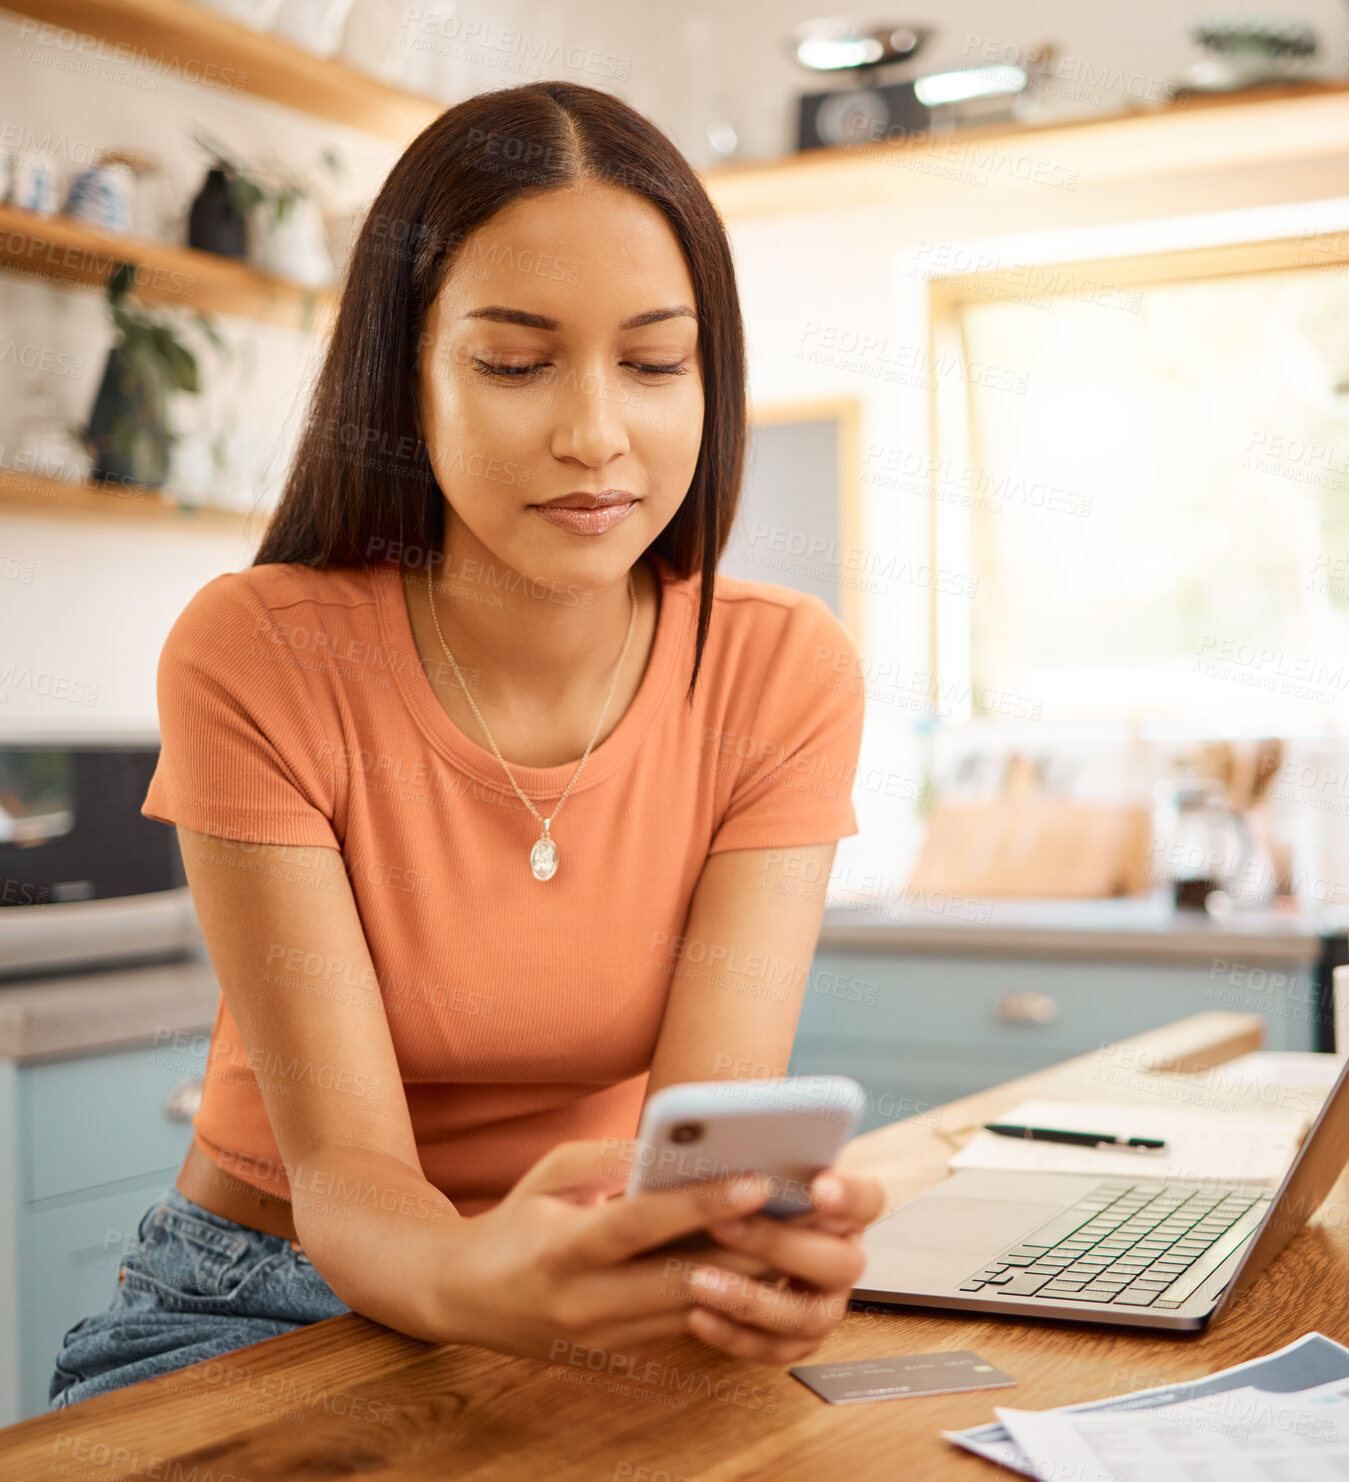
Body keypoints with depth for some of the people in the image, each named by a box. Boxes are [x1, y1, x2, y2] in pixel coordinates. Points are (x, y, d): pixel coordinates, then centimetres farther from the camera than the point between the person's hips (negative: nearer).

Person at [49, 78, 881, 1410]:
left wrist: (757, 1250, -44)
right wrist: (475, 1281, -46)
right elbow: (341, 1173, -23)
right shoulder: (255, 657, -18)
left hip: (608, 1303, 3)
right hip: (261, 1300, -2)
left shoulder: (783, 671, -11)